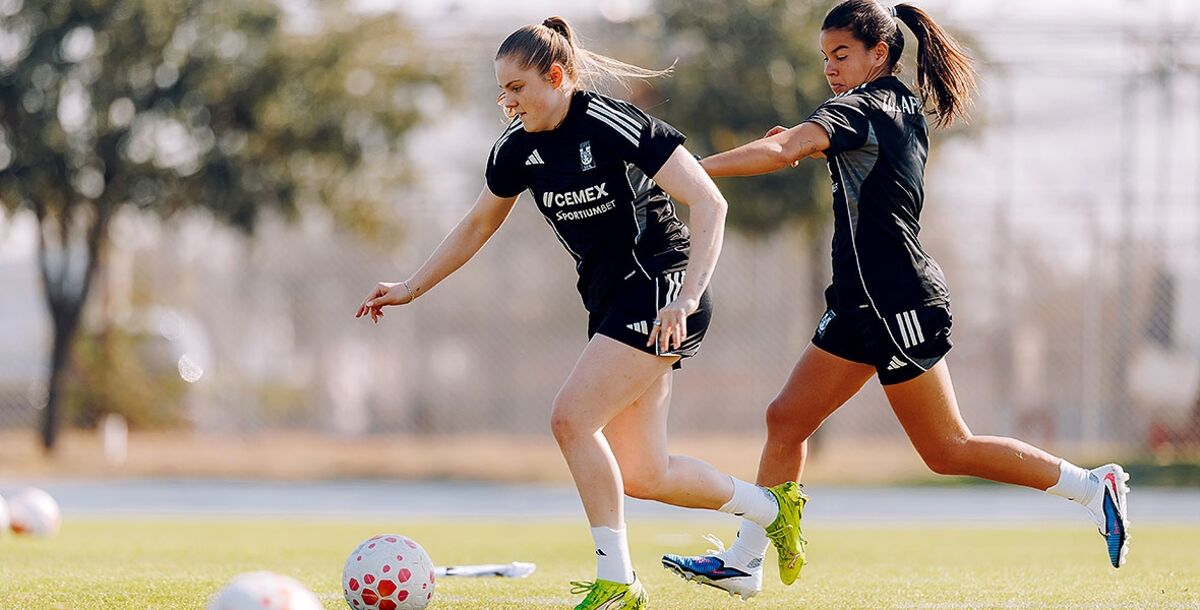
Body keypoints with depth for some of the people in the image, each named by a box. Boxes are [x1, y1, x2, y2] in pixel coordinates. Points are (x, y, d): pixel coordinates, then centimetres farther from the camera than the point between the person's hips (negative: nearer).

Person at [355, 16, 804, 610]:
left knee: (571, 419, -19)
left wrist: (685, 300, -29)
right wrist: (411, 288, 17)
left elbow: (709, 204, -21)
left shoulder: (615, 125, -19)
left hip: (660, 290, -8)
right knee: (640, 476, 6)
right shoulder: (517, 147, 4)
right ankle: (769, 505, 28)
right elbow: (476, 226, 21)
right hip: (610, 304, 8)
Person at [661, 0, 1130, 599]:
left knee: (947, 449, -4)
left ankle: (1092, 486, 4)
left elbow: (782, 151, -31)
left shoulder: (858, 108, -14)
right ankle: (743, 562, 5)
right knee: (786, 419, 5)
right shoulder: (906, 110, 13)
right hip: (863, 303, 10)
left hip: (896, 303, -10)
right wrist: (809, 146, 19)